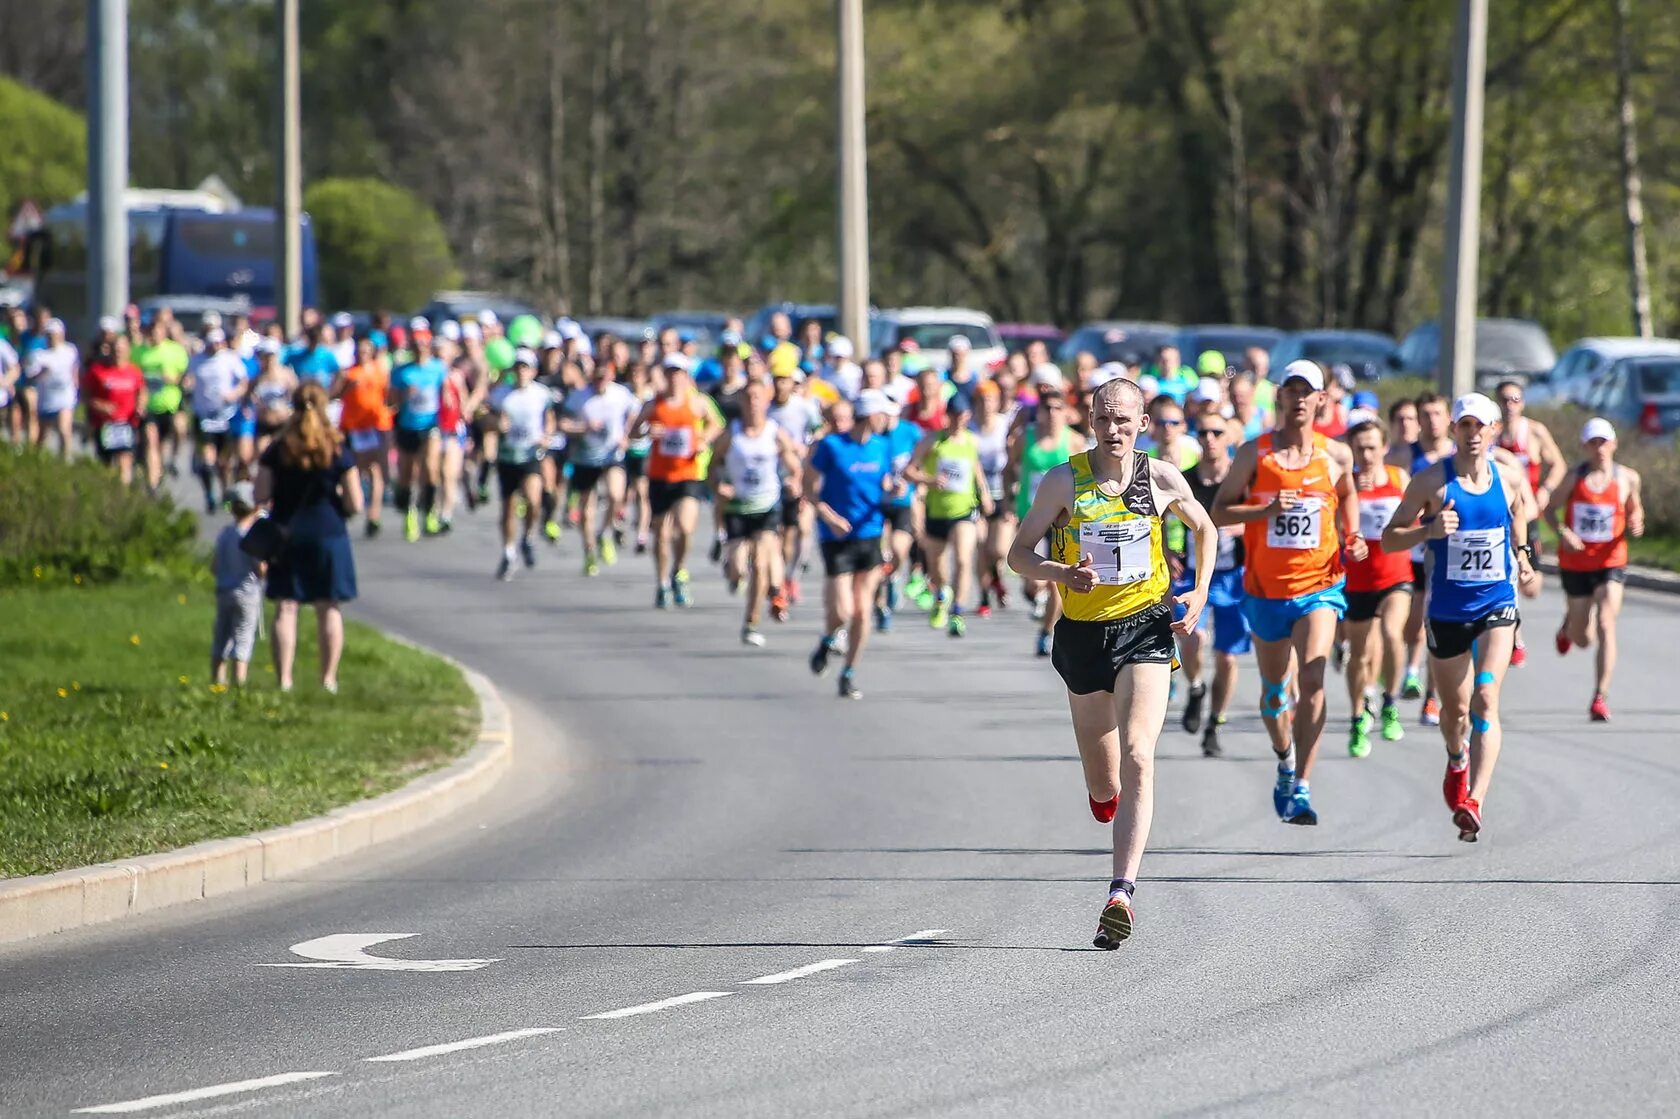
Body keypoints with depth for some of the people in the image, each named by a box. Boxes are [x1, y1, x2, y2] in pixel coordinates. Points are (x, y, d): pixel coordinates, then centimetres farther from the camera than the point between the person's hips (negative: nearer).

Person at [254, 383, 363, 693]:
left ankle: (284, 679, -1)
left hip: (286, 536, 1)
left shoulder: (278, 450, -3)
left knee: (285, 608, 4)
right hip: (328, 535, -1)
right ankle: (328, 678, 8)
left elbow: (260, 496, -5)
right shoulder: (338, 452, -5)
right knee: (329, 609, 7)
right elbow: (355, 504, -5)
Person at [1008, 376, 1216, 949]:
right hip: (1083, 632, 2)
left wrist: (1200, 593, 4)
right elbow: (1019, 553, -3)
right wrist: (1061, 572, -22)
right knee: (1103, 787, 14)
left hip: (1146, 626, -2)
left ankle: (1121, 894, -28)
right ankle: (1105, 795, 54)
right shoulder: (1064, 480, -5)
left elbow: (1204, 529, 16)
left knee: (1137, 759, -20)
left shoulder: (1162, 480, -3)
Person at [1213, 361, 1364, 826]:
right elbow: (1219, 511, -3)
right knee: (1274, 688, 14)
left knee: (1312, 679, -21)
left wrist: (1352, 537, 7)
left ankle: (1301, 789, -21)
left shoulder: (1336, 456, 1)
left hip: (1319, 585, -1)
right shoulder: (1254, 454, -3)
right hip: (1266, 589, 1)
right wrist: (1268, 509, -18)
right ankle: (1285, 763, 43)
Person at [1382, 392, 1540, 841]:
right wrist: (1429, 530, -23)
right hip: (1447, 610, 0)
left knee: (1485, 699, -18)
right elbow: (1389, 538, -5)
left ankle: (1475, 801, -26)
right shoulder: (1431, 480, -7)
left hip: (1497, 604, 0)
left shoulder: (1510, 478, 0)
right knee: (1455, 708, 14)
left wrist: (1525, 563, 10)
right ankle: (1457, 762, 49)